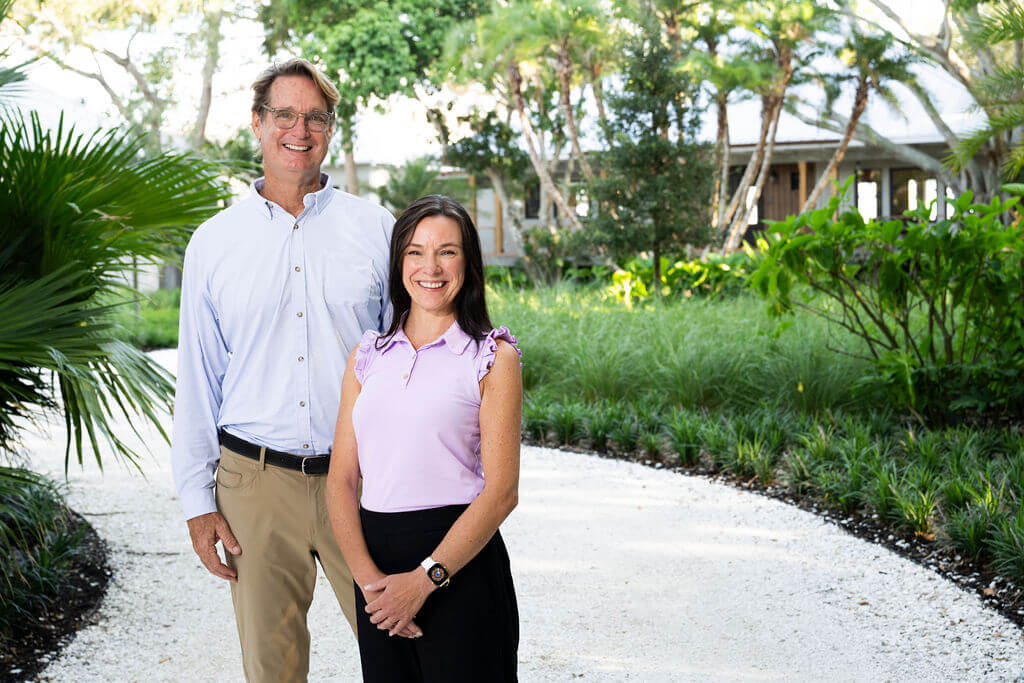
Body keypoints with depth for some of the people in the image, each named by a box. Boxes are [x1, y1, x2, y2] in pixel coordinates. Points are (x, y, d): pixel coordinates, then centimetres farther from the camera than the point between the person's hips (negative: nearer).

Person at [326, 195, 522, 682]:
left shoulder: (494, 358, -2)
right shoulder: (368, 355, 10)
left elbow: (501, 491, -8)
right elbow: (340, 480, 5)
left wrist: (425, 578, -14)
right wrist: (367, 575, -9)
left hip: (459, 567, -3)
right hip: (376, 556, 4)